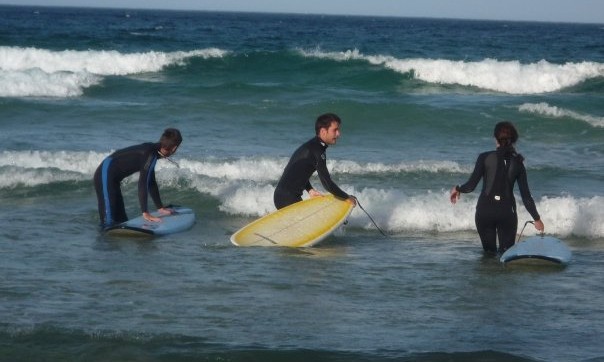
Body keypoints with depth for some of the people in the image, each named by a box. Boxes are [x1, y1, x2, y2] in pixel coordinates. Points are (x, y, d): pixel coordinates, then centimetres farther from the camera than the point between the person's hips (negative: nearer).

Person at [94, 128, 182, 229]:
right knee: (109, 221, -15)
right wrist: (145, 213, -29)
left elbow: (151, 182, 21)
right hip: (105, 176, -11)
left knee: (121, 219, 12)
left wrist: (160, 207, 24)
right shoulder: (151, 154, -18)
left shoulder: (152, 151, 11)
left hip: (112, 178, 11)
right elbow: (142, 183, -26)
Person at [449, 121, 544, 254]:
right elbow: (526, 195, 4)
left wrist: (458, 189, 15)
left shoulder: (485, 158, -4)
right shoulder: (517, 163, 3)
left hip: (485, 210, -1)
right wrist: (536, 218, 13)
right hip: (507, 211, 1)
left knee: (489, 251, 11)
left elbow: (471, 186, -7)